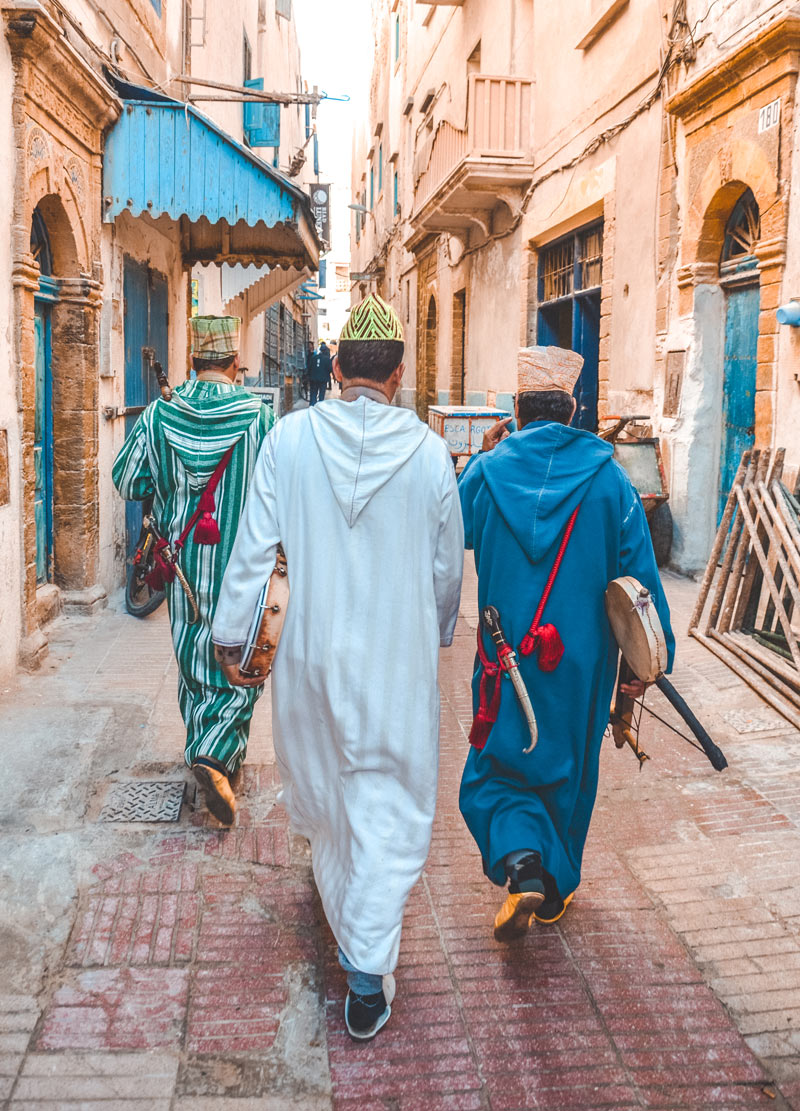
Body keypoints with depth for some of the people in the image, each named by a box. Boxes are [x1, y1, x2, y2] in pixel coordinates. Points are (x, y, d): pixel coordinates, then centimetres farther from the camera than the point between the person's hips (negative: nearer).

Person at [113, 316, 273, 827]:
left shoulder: (159, 414, -5)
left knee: (194, 657, 18)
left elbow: (127, 481, 0)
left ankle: (208, 754, 30)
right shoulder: (258, 416, -11)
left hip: (184, 562, 3)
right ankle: (216, 754, -11)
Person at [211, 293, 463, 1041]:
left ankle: (339, 901, 50)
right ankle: (367, 971, 8)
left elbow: (253, 547, -7)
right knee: (389, 810, 8)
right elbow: (448, 566, 1)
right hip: (400, 657, -1)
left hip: (313, 651, 2)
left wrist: (230, 634, 4)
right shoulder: (430, 452, -9)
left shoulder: (290, 438, -10)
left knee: (320, 783, 24)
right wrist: (440, 633, 19)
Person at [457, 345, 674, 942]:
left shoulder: (490, 470, -6)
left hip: (507, 653, -1)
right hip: (582, 660, 2)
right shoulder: (608, 476, -6)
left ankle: (521, 864, -10)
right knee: (568, 770, 19)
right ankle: (556, 889, 32)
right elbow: (639, 569, -4)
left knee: (498, 769, 14)